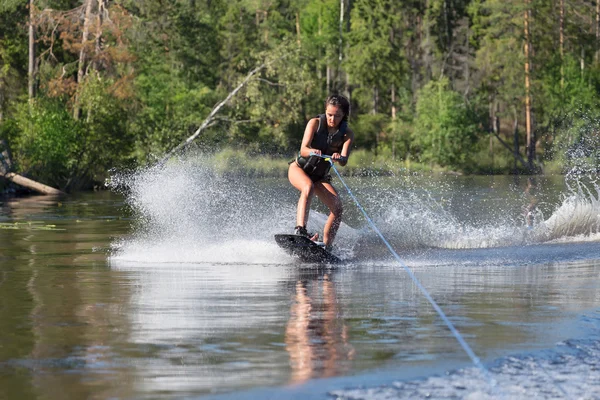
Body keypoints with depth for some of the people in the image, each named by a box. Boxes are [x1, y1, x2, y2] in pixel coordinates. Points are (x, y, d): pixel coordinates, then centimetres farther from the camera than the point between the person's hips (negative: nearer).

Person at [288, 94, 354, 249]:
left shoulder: (347, 134, -10)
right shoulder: (315, 123, -15)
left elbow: (344, 161, -23)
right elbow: (303, 149, -25)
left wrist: (339, 158, -47)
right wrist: (313, 152, -48)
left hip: (320, 176, 4)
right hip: (299, 168, -4)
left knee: (338, 208, -15)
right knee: (308, 187, -36)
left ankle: (326, 246, -10)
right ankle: (300, 229, -48)